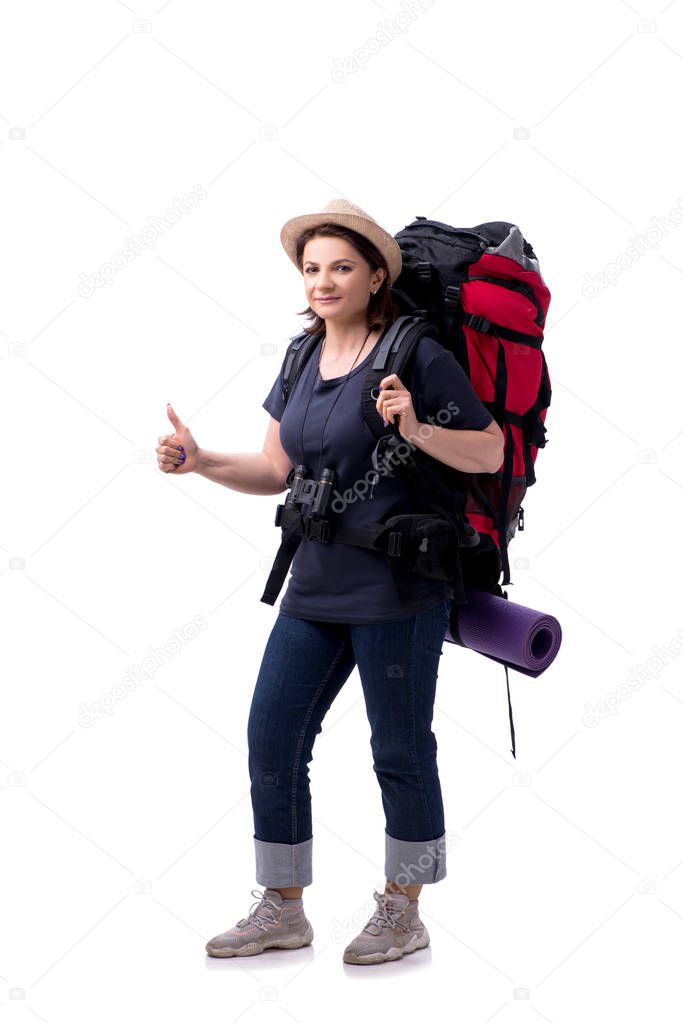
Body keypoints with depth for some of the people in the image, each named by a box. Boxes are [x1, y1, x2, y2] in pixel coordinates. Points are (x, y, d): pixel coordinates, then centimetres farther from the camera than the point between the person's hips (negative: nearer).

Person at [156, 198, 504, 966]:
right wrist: (201, 463, -2)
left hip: (397, 591, -7)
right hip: (315, 589, 7)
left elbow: (491, 454, -8)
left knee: (399, 751, 5)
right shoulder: (302, 363, 10)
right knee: (270, 738, 7)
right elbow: (275, 471, 13)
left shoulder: (417, 355, -9)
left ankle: (403, 913, 24)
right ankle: (283, 910, 24)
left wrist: (416, 430, -24)